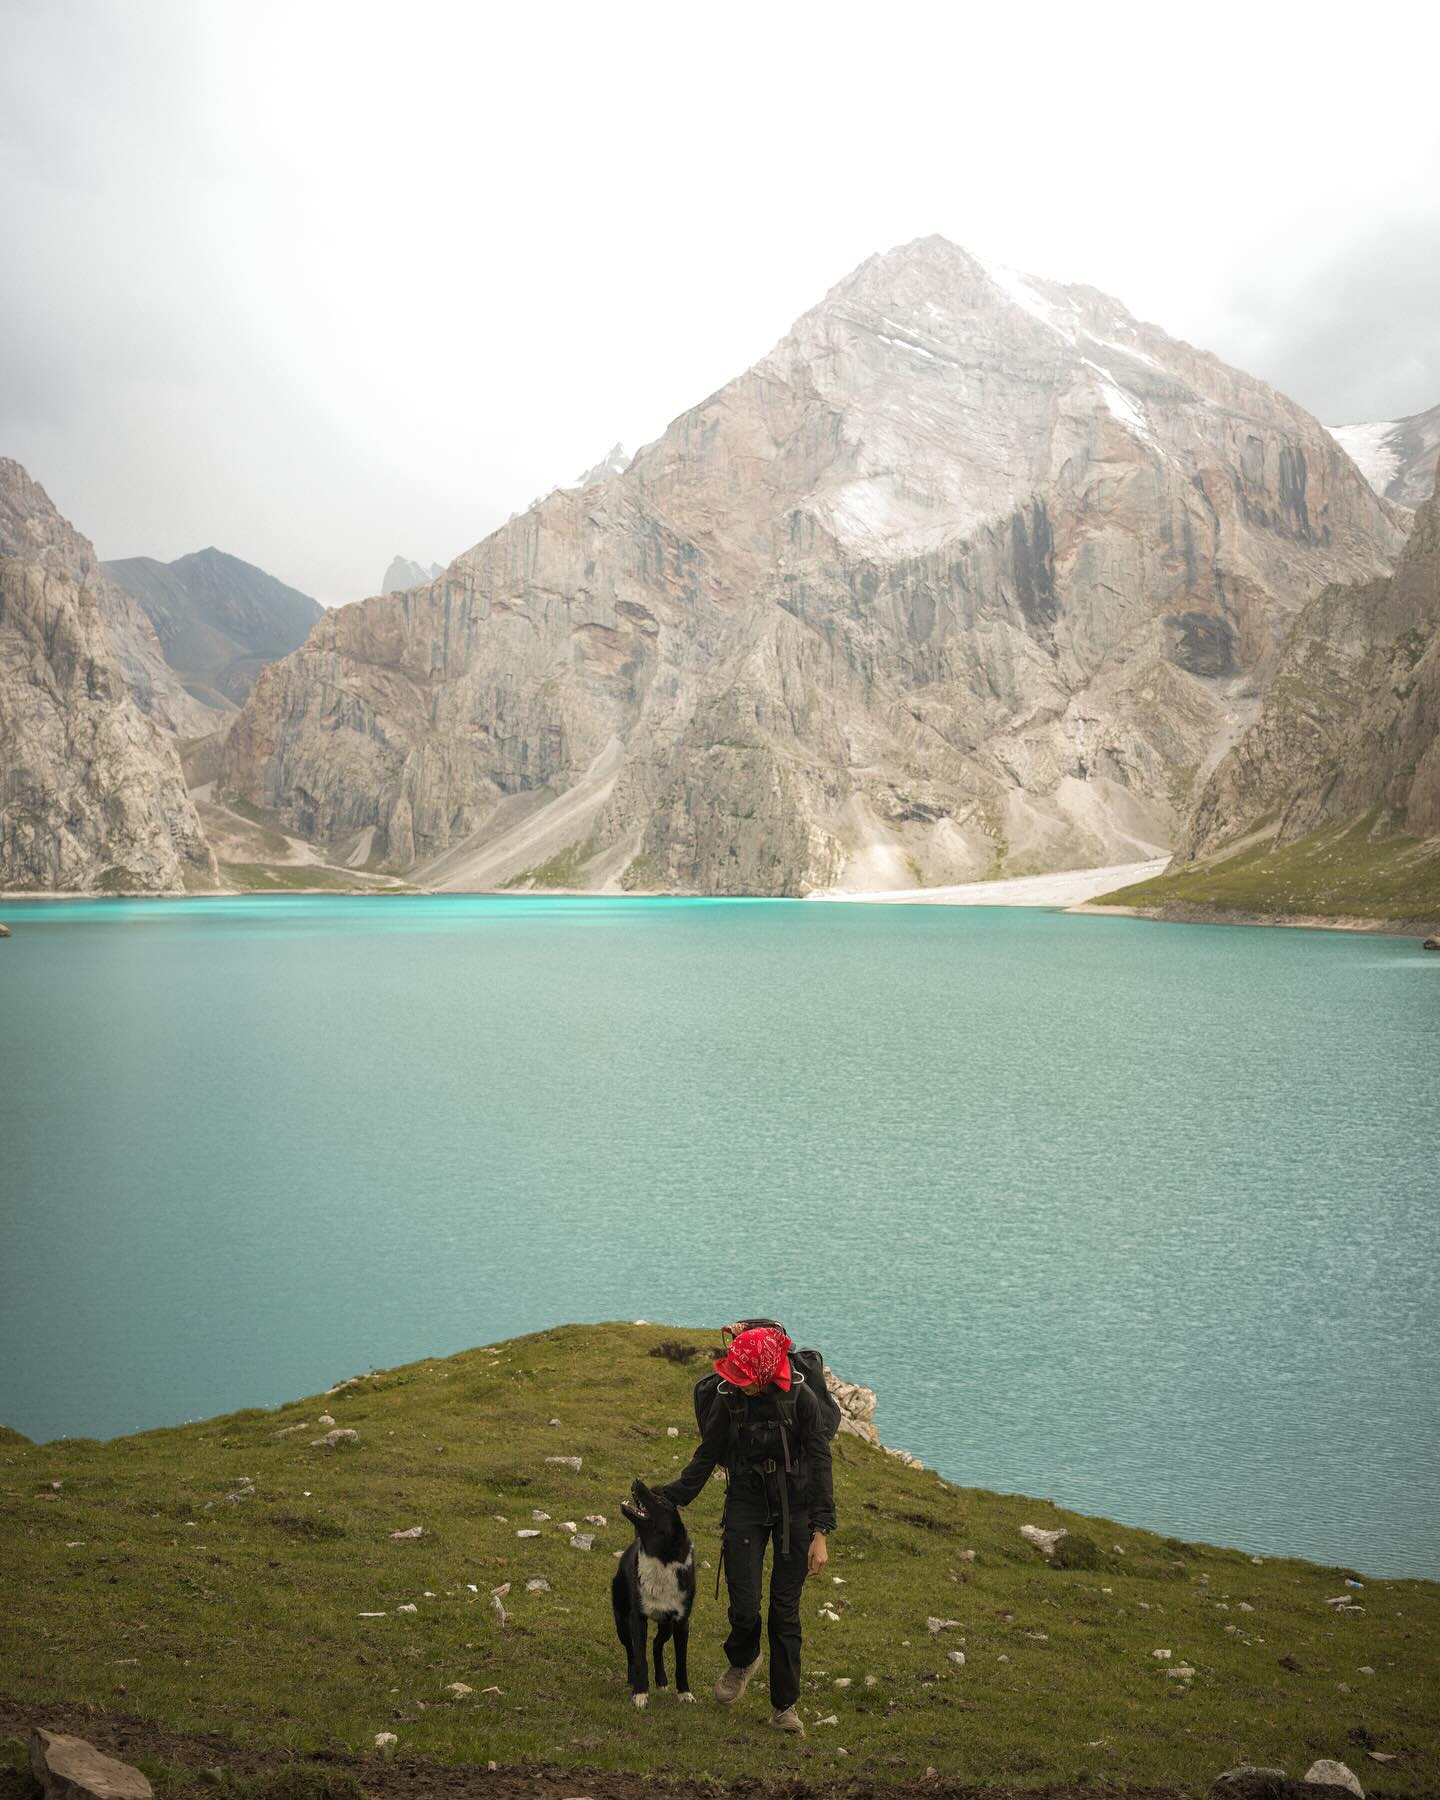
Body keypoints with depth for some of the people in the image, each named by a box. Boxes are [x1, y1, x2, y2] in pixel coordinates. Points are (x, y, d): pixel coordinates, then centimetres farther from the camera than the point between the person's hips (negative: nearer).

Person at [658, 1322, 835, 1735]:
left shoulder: (800, 1398, -16)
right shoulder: (728, 1398, -8)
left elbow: (820, 1464, -13)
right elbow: (706, 1456, 6)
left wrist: (820, 1533, -16)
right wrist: (669, 1498, 4)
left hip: (794, 1507, -1)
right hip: (746, 1504, 1)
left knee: (785, 1611, 3)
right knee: (744, 1607, -5)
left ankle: (784, 1706, 19)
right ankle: (742, 1661, 29)